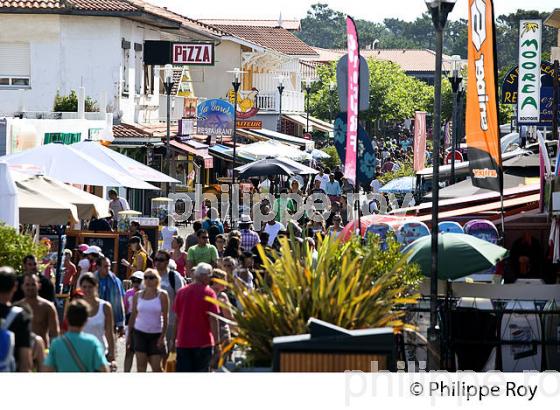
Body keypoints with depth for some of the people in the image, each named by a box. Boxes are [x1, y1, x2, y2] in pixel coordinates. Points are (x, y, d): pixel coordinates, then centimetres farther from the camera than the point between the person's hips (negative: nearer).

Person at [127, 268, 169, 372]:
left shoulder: (162, 295, -5)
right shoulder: (138, 295, 4)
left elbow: (165, 317, -6)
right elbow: (133, 316, 10)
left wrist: (162, 337, -12)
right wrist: (129, 335, 8)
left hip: (156, 334, -2)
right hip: (140, 333, 2)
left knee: (156, 367, -2)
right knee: (141, 366, -4)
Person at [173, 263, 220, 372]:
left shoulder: (181, 292, 5)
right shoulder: (209, 293, -8)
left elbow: (177, 317, 10)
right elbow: (213, 319, -10)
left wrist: (174, 338, 18)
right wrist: (217, 343, -7)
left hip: (182, 342, 3)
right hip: (203, 342, -3)